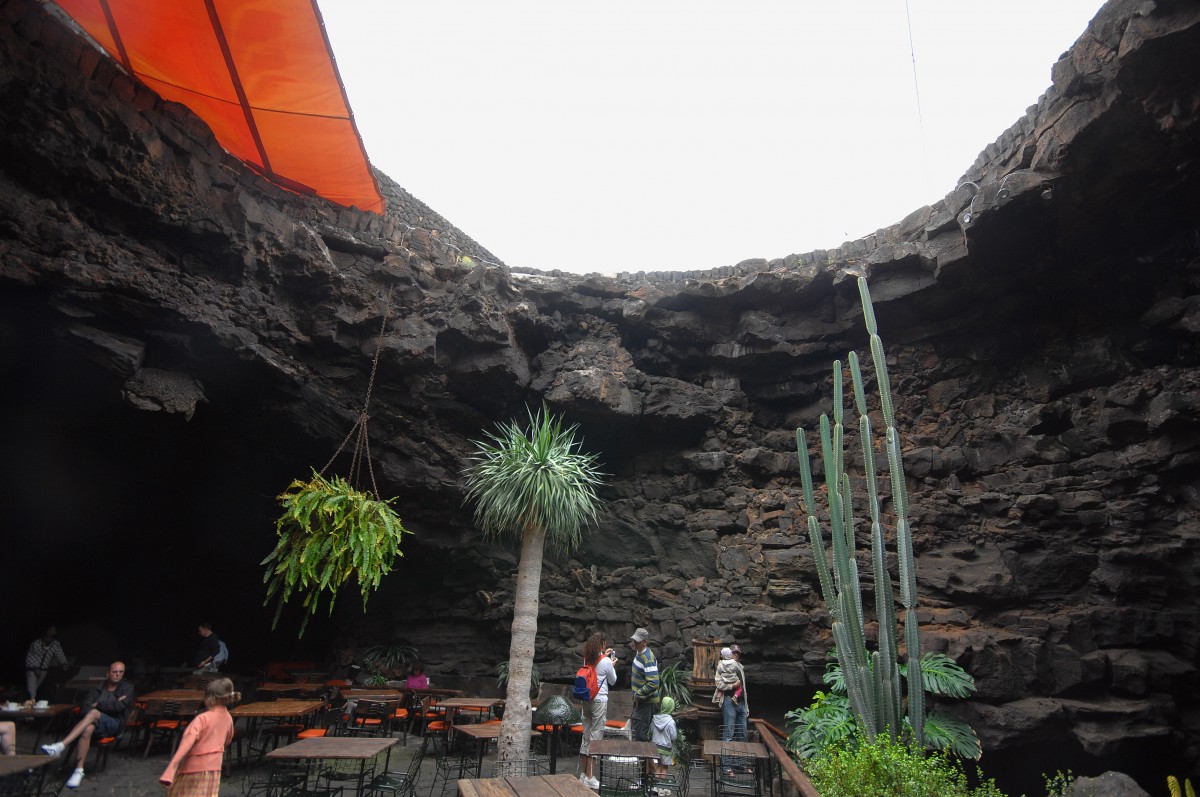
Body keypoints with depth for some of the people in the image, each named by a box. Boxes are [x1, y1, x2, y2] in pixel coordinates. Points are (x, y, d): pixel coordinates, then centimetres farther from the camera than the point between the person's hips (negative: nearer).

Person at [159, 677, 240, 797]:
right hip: (213, 767, 5)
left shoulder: (203, 718, -18)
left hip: (194, 767, -5)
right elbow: (227, 741, 17)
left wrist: (171, 768, -33)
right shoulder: (228, 719, 2)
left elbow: (188, 742, -29)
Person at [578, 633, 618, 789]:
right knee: (595, 737, -1)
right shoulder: (606, 662, -13)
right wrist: (613, 665, 14)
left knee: (586, 736, 13)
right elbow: (612, 682, 1)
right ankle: (590, 778, 3)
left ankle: (583, 774, 22)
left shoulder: (587, 659, 4)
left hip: (587, 700, 6)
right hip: (600, 701, -6)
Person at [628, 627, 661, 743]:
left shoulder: (648, 658, -25)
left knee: (640, 735, -3)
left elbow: (653, 683, -30)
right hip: (639, 699, 10)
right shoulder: (639, 653, 5)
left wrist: (638, 695, -22)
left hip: (646, 701, -10)